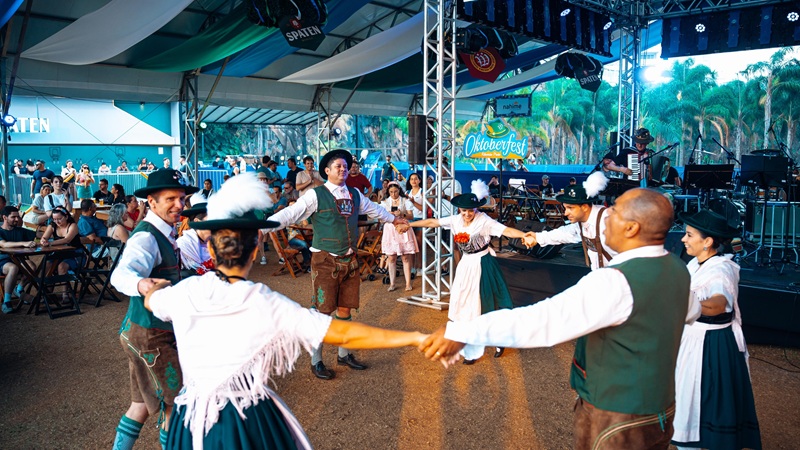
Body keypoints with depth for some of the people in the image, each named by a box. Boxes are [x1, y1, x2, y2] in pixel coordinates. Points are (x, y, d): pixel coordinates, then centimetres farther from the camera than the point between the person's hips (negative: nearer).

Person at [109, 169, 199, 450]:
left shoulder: (163, 233, 7)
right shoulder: (146, 237, -23)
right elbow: (121, 274, -43)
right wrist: (141, 284, -63)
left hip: (158, 330, 10)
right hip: (150, 335, -10)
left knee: (145, 402, 22)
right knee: (174, 403, 5)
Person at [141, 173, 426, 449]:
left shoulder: (186, 292, -10)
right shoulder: (265, 304, -21)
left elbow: (150, 299, 15)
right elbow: (344, 334, -25)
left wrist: (161, 285, 39)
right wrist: (416, 338, -24)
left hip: (193, 420, 4)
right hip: (250, 422, -3)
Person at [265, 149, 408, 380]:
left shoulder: (355, 195, 10)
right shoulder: (316, 195, -9)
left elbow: (374, 209, 28)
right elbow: (291, 213, -20)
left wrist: (394, 219, 41)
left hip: (349, 260, 6)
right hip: (325, 261, -5)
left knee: (345, 309, 14)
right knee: (322, 311, -1)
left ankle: (344, 355, 31)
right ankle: (316, 362, 14)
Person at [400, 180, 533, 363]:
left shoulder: (484, 221, -18)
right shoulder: (455, 220, -3)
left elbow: (506, 231, -27)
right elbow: (432, 222, 3)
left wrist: (524, 235, -43)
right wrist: (409, 224, 6)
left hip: (482, 265, -6)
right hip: (466, 263, 6)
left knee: (481, 305, -3)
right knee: (462, 302, 11)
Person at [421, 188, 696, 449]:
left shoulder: (615, 282, -30)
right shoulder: (677, 269, -3)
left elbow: (542, 319, -40)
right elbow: (691, 312, 19)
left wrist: (460, 333, -41)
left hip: (615, 419, -8)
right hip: (660, 411, 8)